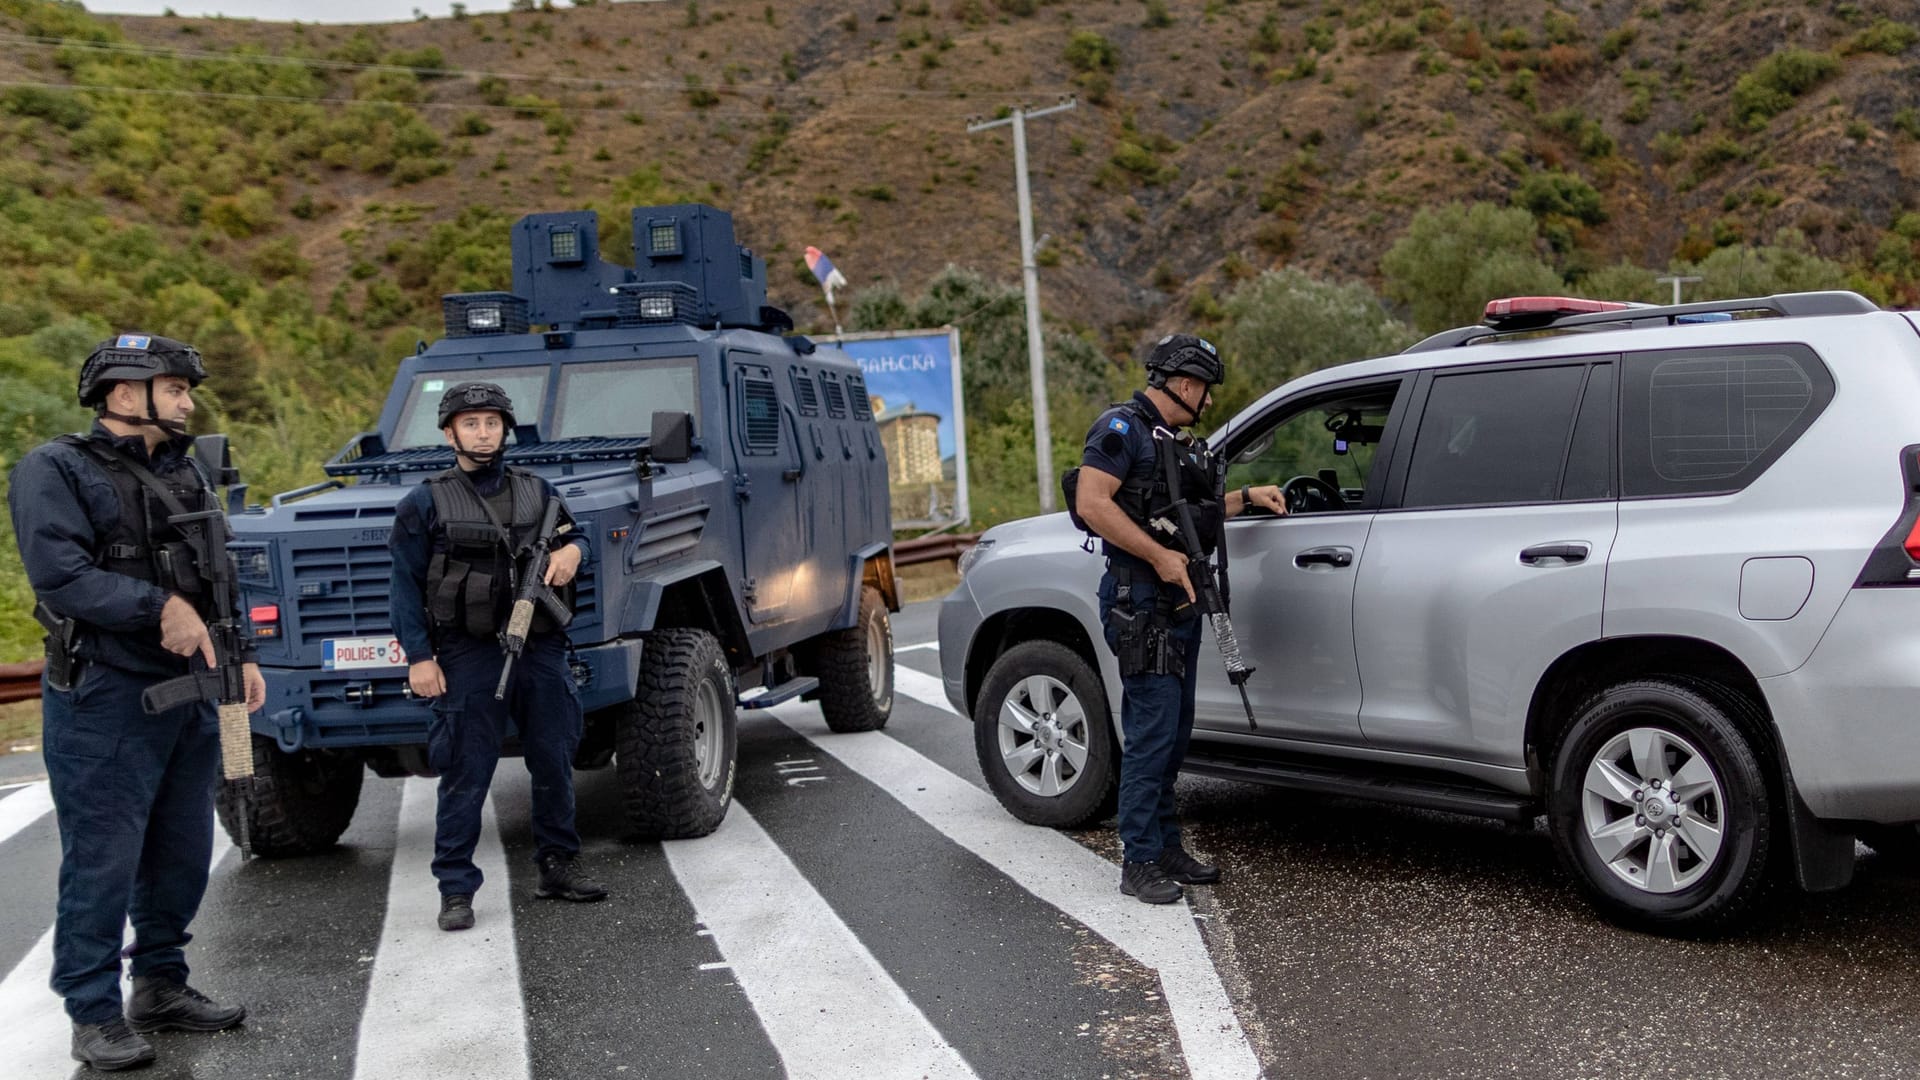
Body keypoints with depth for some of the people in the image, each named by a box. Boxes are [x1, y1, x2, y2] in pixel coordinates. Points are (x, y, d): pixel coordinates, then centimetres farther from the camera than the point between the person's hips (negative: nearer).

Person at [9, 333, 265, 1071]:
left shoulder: (184, 471, 14)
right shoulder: (54, 471, -7)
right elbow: (58, 574, -20)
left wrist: (242, 655, 7)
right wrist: (162, 607, -20)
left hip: (190, 694, 7)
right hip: (105, 701, -7)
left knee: (182, 854, 13)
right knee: (102, 863, -2)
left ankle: (162, 988, 28)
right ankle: (95, 1017, 9)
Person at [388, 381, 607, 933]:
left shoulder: (537, 490, 9)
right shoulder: (424, 503, -1)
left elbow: (575, 534, 22)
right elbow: (407, 587, -2)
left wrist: (572, 551, -3)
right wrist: (419, 657, -9)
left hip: (540, 649, 4)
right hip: (467, 655, -4)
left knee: (555, 763, 10)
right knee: (466, 775, -1)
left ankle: (557, 865, 26)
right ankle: (456, 889, 7)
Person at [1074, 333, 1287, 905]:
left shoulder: (1173, 440, 21)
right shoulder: (1123, 427, -9)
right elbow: (1092, 503, -20)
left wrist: (1247, 496, 22)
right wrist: (1160, 556, -21)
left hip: (1180, 601, 10)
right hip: (1142, 601, -10)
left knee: (1173, 732, 13)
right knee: (1152, 732, -9)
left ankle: (1166, 848, 22)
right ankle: (1139, 863, -2)